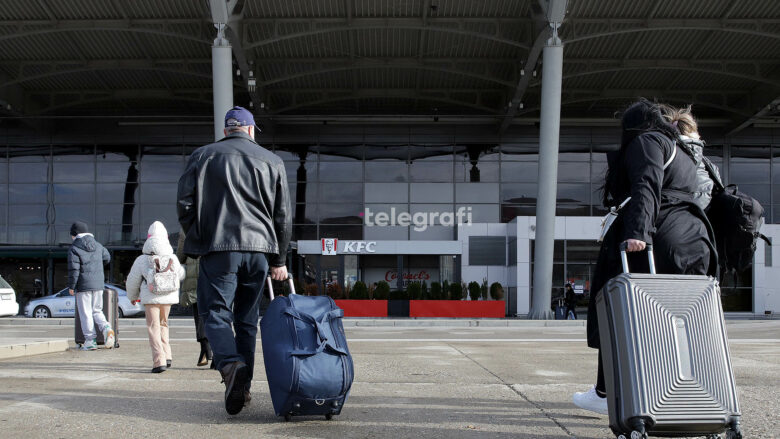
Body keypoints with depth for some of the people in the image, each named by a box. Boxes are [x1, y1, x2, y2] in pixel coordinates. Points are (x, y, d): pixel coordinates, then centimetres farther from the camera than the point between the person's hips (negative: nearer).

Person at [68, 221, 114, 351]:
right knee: (97, 311, 16)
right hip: (99, 284, 5)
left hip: (83, 286, -5)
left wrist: (71, 286, -4)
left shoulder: (74, 249, -10)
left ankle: (90, 341, 4)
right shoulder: (98, 246, 8)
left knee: (85, 313, 2)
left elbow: (74, 270, -13)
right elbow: (107, 258, 23)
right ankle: (107, 328, -9)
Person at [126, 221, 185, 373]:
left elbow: (132, 282, 4)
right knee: (163, 324, 20)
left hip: (150, 298, -3)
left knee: (153, 327, 0)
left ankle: (159, 360, -10)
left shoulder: (141, 260, -6)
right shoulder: (172, 258, 0)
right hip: (168, 297, 3)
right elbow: (181, 275, 17)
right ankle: (167, 355, 14)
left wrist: (132, 297, 21)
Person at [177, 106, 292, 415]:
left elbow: (184, 204, 3)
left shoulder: (202, 156, 8)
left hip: (218, 250, -2)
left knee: (216, 312, -1)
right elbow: (283, 215, 11)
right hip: (259, 250, 3)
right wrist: (279, 259, 17)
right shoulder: (271, 161, 13)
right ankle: (243, 386, 14)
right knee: (247, 319, 11)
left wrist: (197, 239, 16)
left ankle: (231, 364, -28)